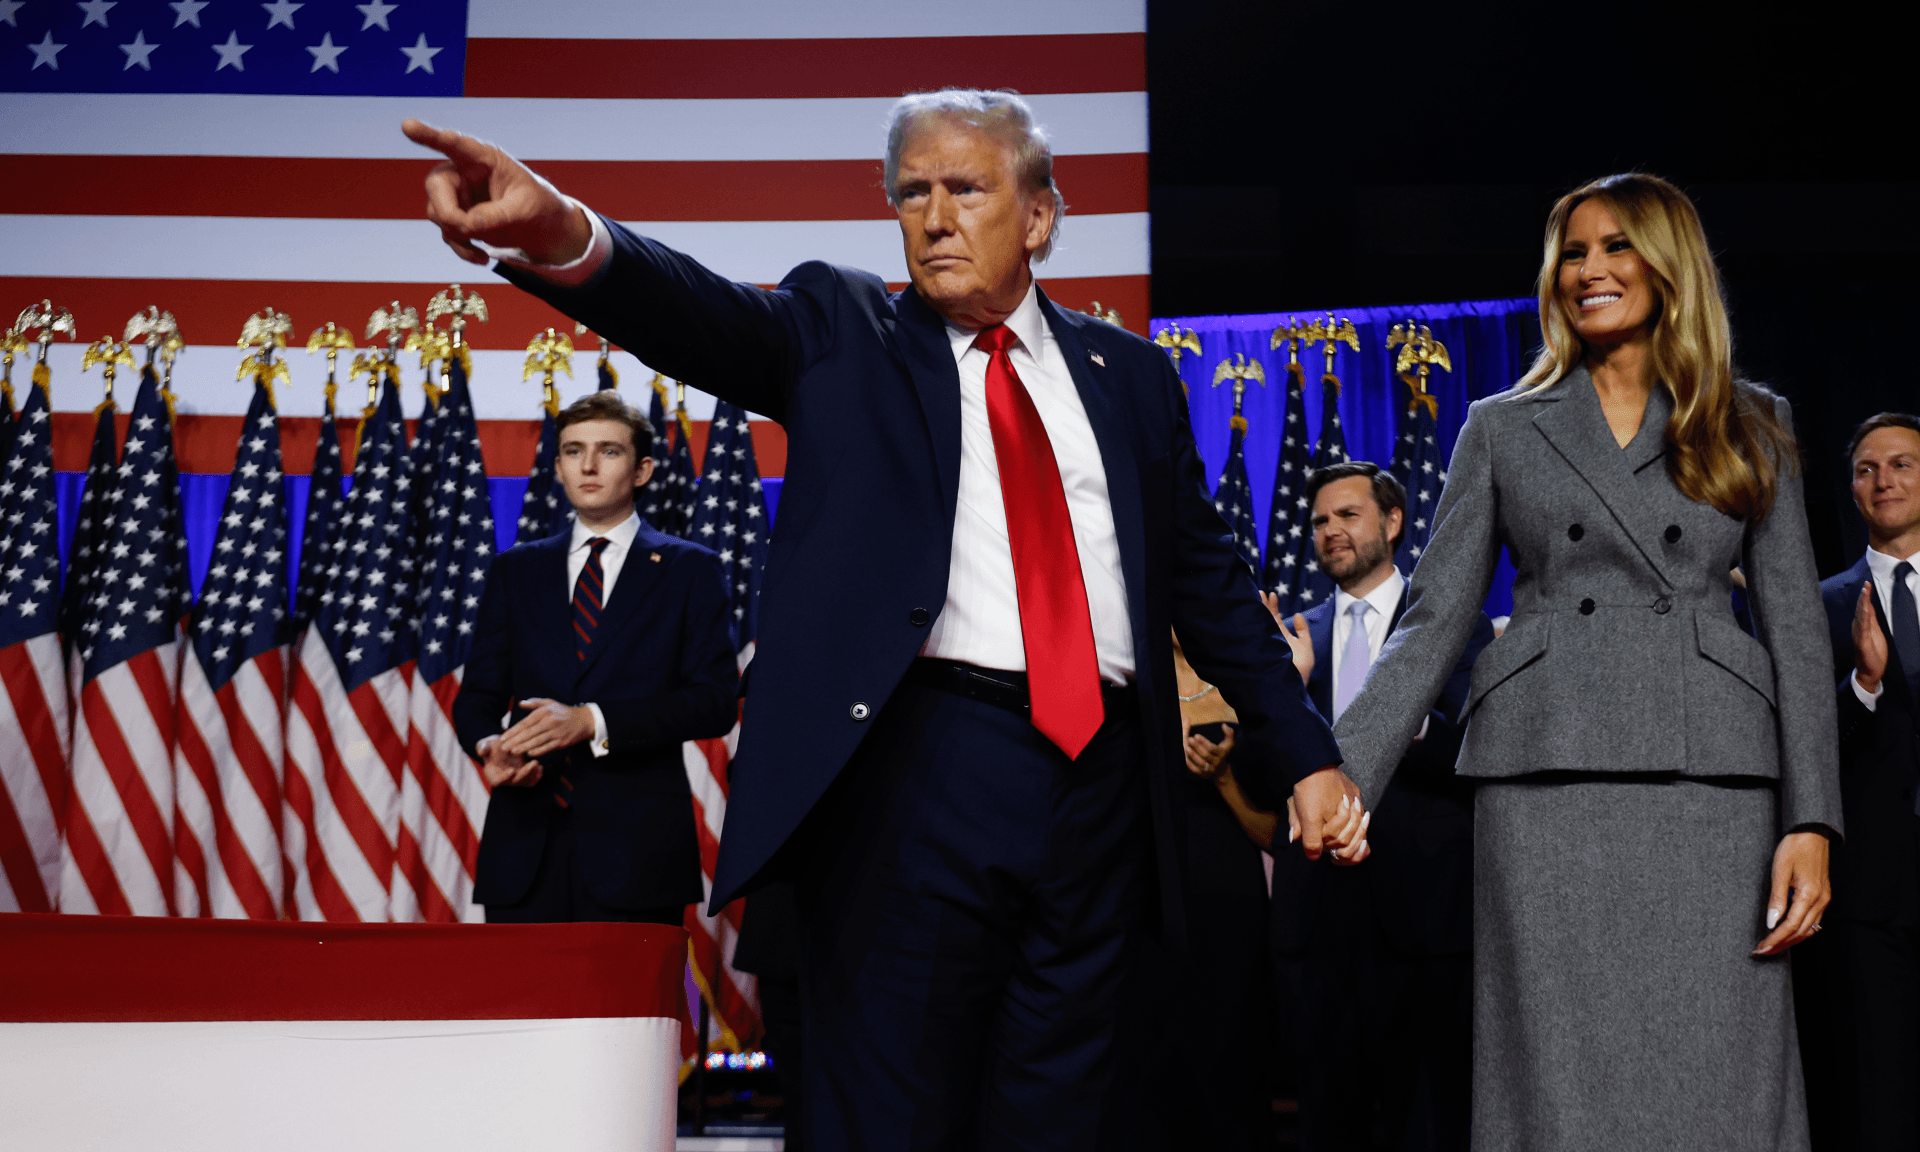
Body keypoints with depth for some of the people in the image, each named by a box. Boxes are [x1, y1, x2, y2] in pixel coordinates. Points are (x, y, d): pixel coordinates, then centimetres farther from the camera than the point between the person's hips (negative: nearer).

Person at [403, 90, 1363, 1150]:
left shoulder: (1129, 375, 16)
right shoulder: (844, 329, 9)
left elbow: (1207, 579, 19)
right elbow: (714, 318, -12)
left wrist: (1304, 753, 14)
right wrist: (563, 235, -32)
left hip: (1102, 783, 3)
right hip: (912, 776, -3)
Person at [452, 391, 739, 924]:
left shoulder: (690, 570, 6)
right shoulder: (514, 571, 17)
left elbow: (714, 701, -4)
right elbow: (478, 695, 15)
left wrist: (592, 721, -15)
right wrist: (489, 746, -9)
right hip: (524, 848, 3)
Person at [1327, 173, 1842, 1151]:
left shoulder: (1750, 428, 14)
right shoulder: (1502, 428, 13)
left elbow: (1797, 631, 8)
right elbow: (1432, 622, 7)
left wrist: (1811, 822, -3)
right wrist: (1342, 778, -6)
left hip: (1715, 782, 1)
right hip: (1547, 783, 0)